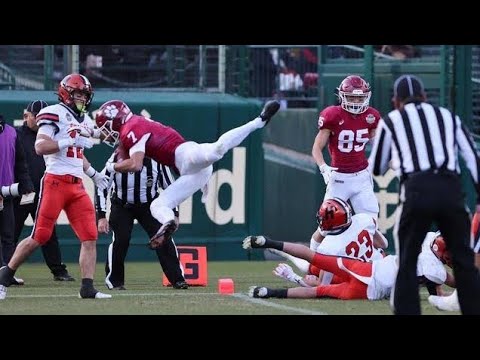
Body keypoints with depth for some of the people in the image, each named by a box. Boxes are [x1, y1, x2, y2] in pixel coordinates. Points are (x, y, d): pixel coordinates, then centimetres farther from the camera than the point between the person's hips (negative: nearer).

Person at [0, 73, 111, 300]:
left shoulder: (83, 120, 19)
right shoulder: (54, 114, -7)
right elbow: (40, 147, -19)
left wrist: (93, 174, 17)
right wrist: (71, 141, -23)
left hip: (77, 186, 8)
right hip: (55, 182, -8)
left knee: (90, 237, -3)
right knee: (40, 236, -7)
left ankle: (88, 288, -3)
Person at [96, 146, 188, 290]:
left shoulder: (156, 159, -19)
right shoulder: (117, 159, -23)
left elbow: (170, 186, -3)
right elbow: (101, 187, -16)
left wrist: (174, 214, -5)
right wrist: (101, 216, -20)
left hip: (149, 205, 1)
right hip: (122, 206, -1)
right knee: (120, 240, -18)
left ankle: (177, 279, -4)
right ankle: (114, 280, -1)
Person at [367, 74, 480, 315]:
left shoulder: (391, 121, 17)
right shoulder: (448, 117, 22)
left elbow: (376, 169, 24)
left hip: (417, 190, -2)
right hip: (452, 190, 2)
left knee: (407, 261, 6)